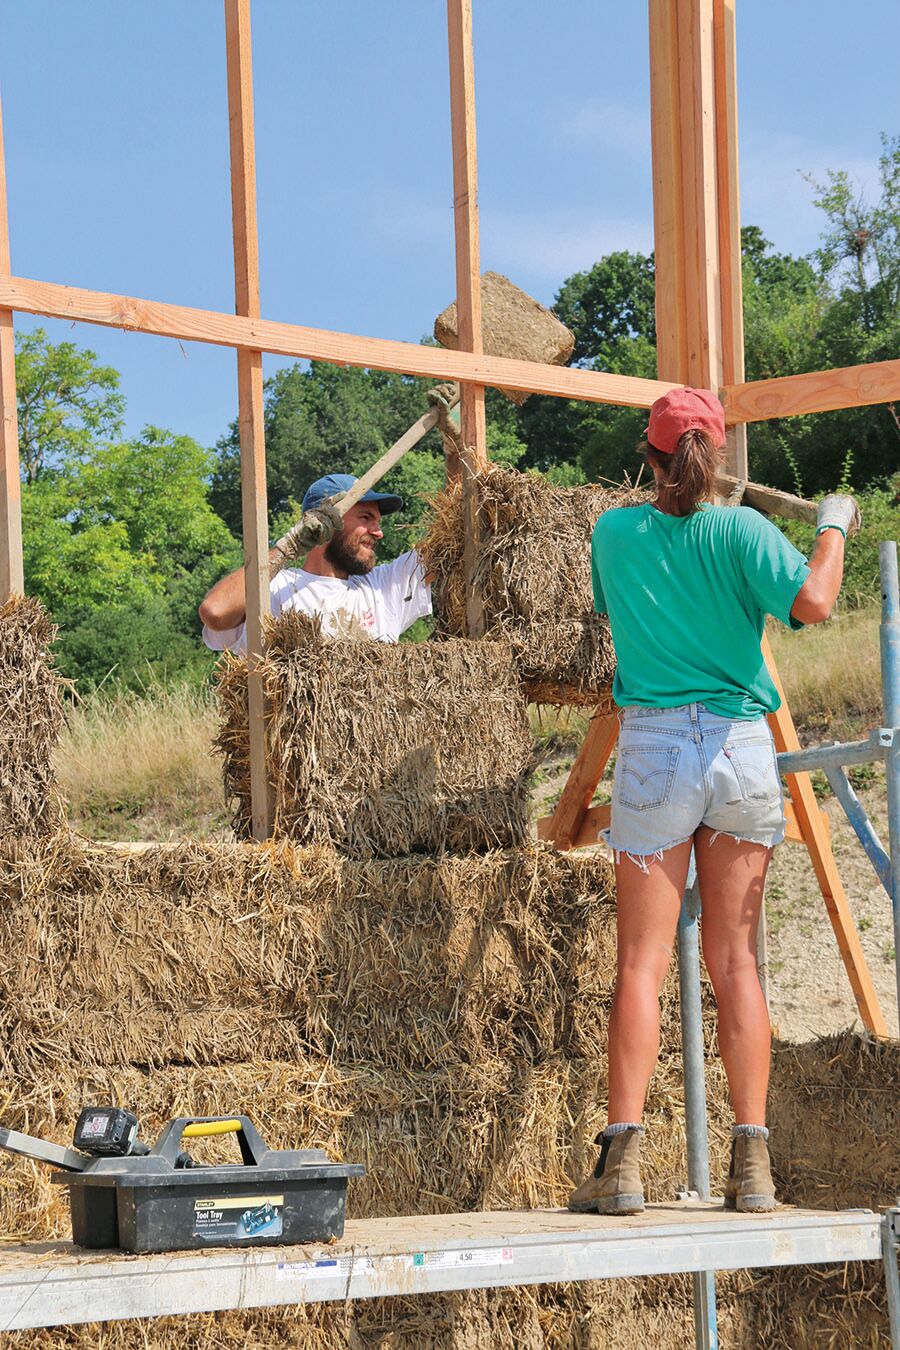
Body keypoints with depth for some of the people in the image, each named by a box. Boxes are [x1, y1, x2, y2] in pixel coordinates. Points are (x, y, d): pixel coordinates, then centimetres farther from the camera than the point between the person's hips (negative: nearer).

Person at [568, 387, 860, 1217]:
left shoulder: (615, 534, 3)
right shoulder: (740, 531, -3)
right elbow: (811, 602, -18)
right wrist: (833, 529, 0)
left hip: (654, 747, 0)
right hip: (742, 748, 0)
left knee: (643, 961, -1)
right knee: (736, 960, 6)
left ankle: (623, 1157, -10)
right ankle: (752, 1164, 4)